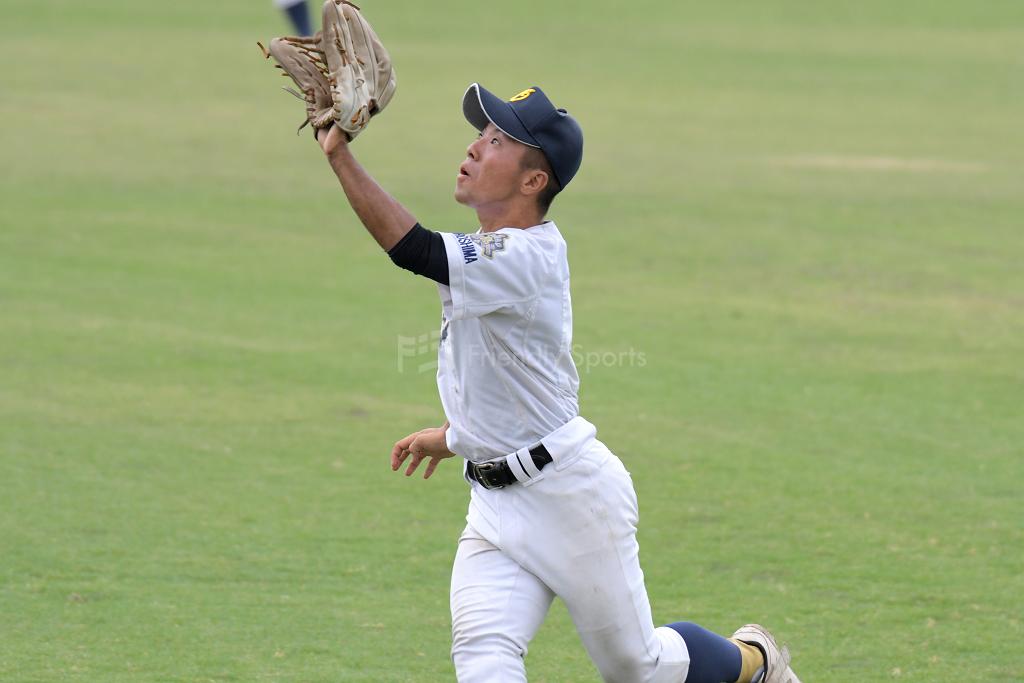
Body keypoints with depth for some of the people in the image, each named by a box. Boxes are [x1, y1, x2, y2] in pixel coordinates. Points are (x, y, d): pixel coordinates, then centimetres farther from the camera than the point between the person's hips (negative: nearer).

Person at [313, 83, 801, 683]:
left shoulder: (523, 257, -24)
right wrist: (458, 433, 30)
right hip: (495, 503, 8)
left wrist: (340, 154, -38)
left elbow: (413, 250, -38)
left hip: (571, 494, -8)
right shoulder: (501, 251, 5)